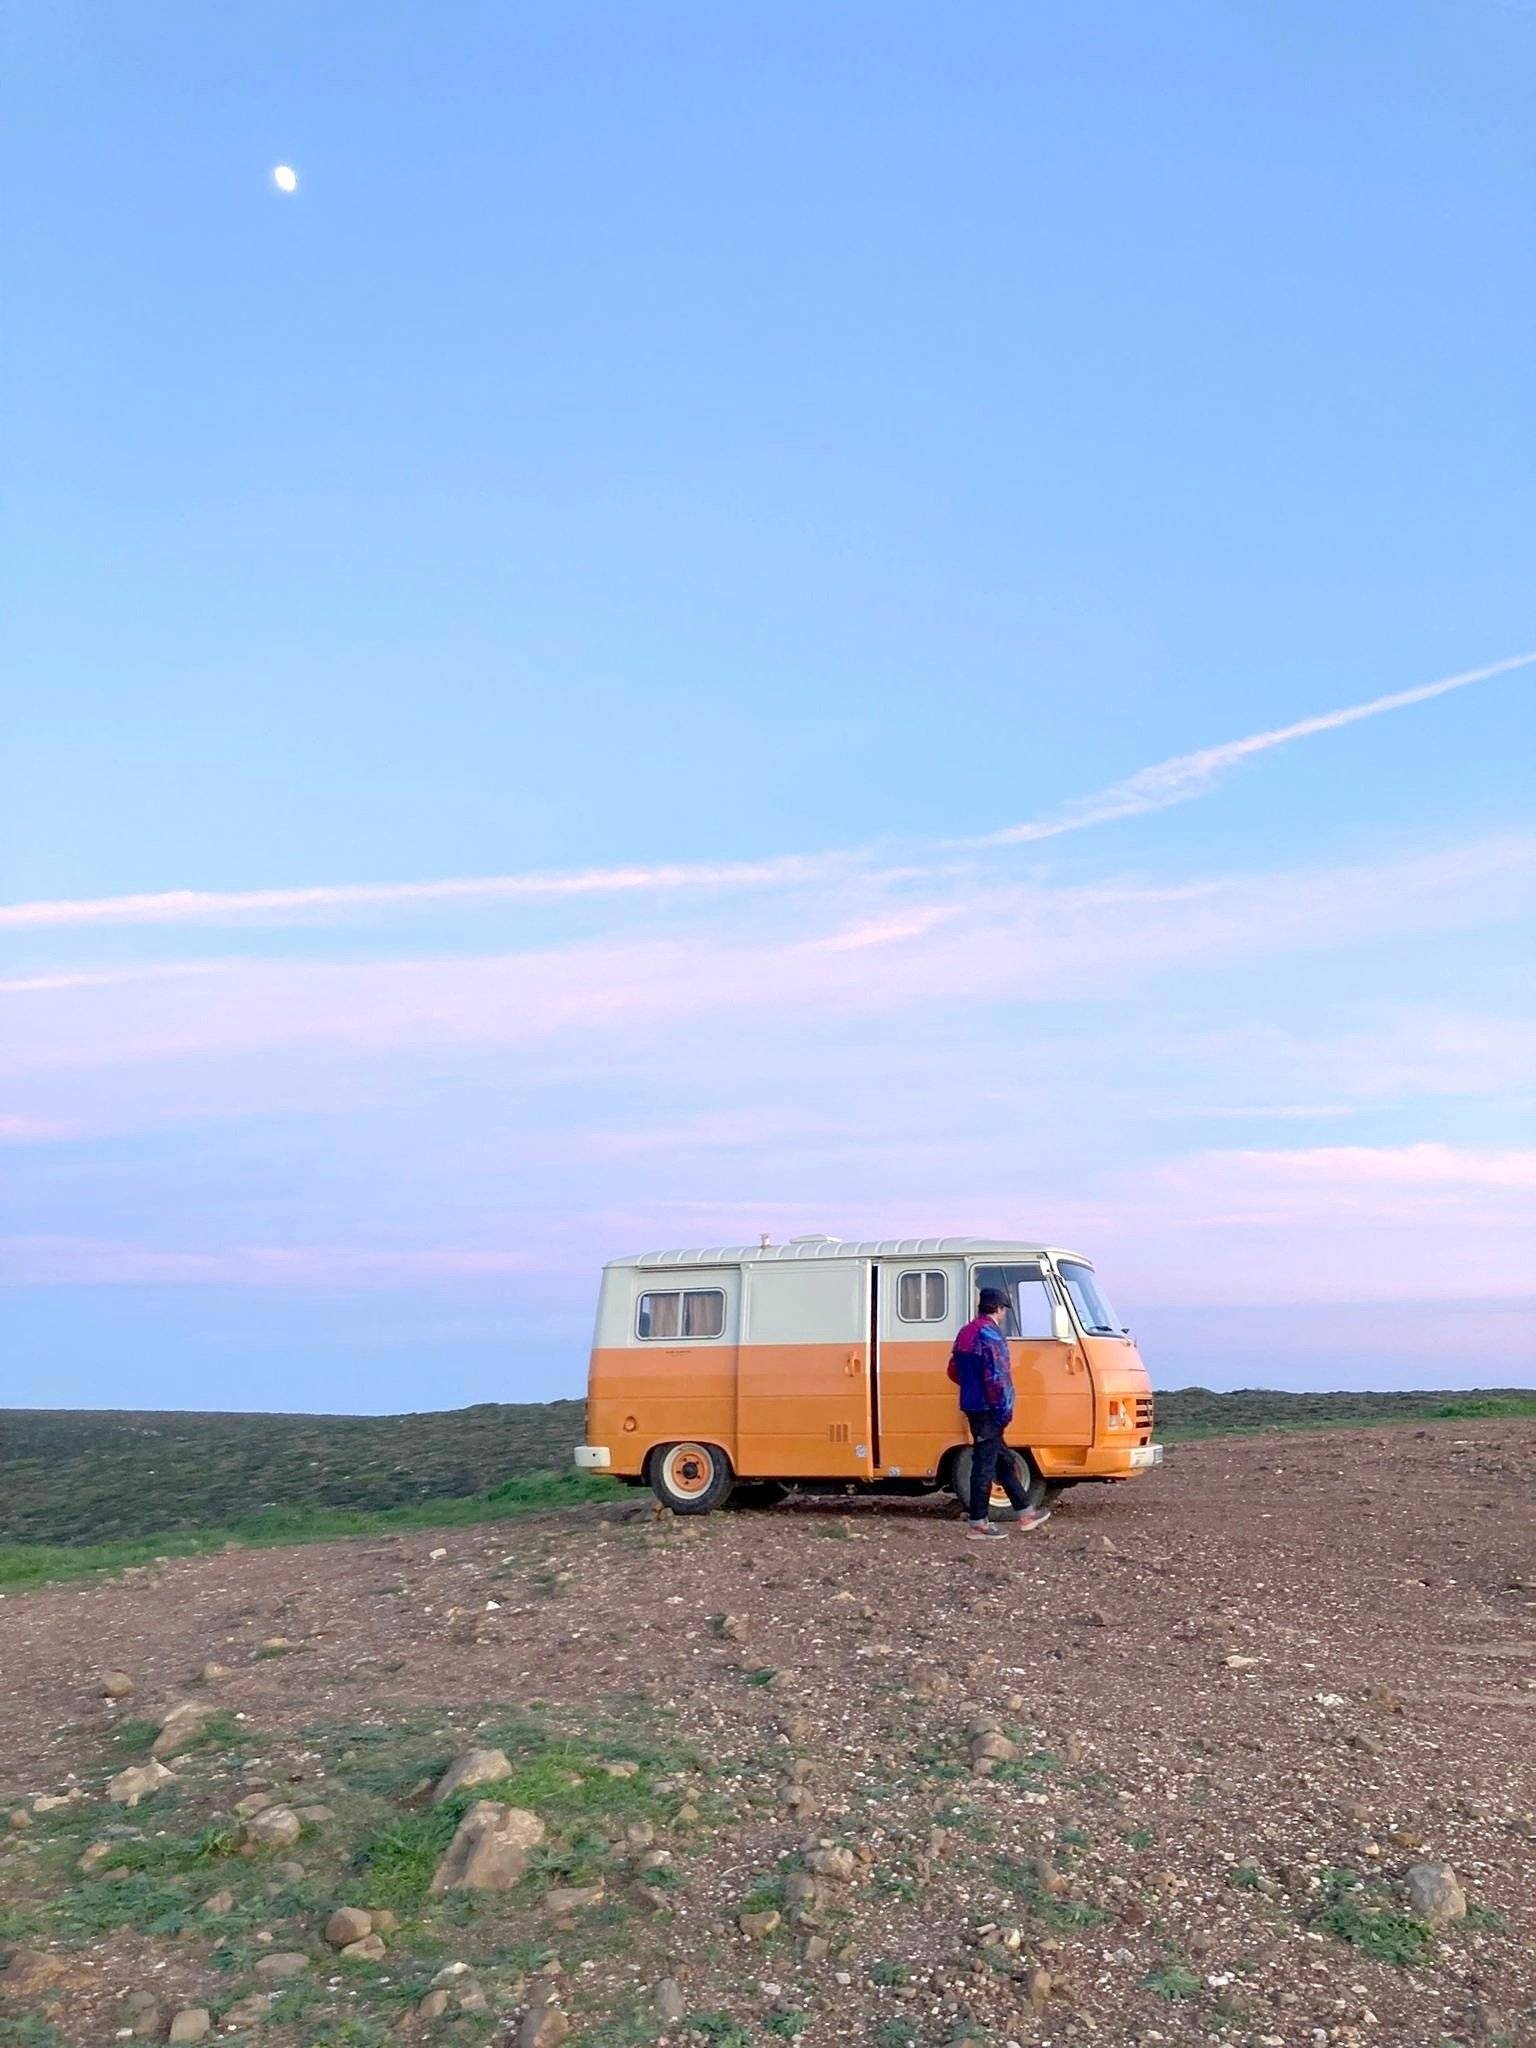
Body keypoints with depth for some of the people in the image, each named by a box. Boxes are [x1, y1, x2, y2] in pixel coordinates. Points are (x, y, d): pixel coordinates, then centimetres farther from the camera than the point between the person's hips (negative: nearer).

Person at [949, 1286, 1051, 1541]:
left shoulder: (966, 1333, 14)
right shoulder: (990, 1334, -15)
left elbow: (954, 1371, 19)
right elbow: (996, 1376, -22)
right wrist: (1005, 1408, -16)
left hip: (972, 1405, 10)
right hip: (988, 1410, -10)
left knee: (1004, 1461, 17)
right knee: (985, 1465, -3)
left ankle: (1025, 1513, 25)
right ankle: (977, 1524, 2)